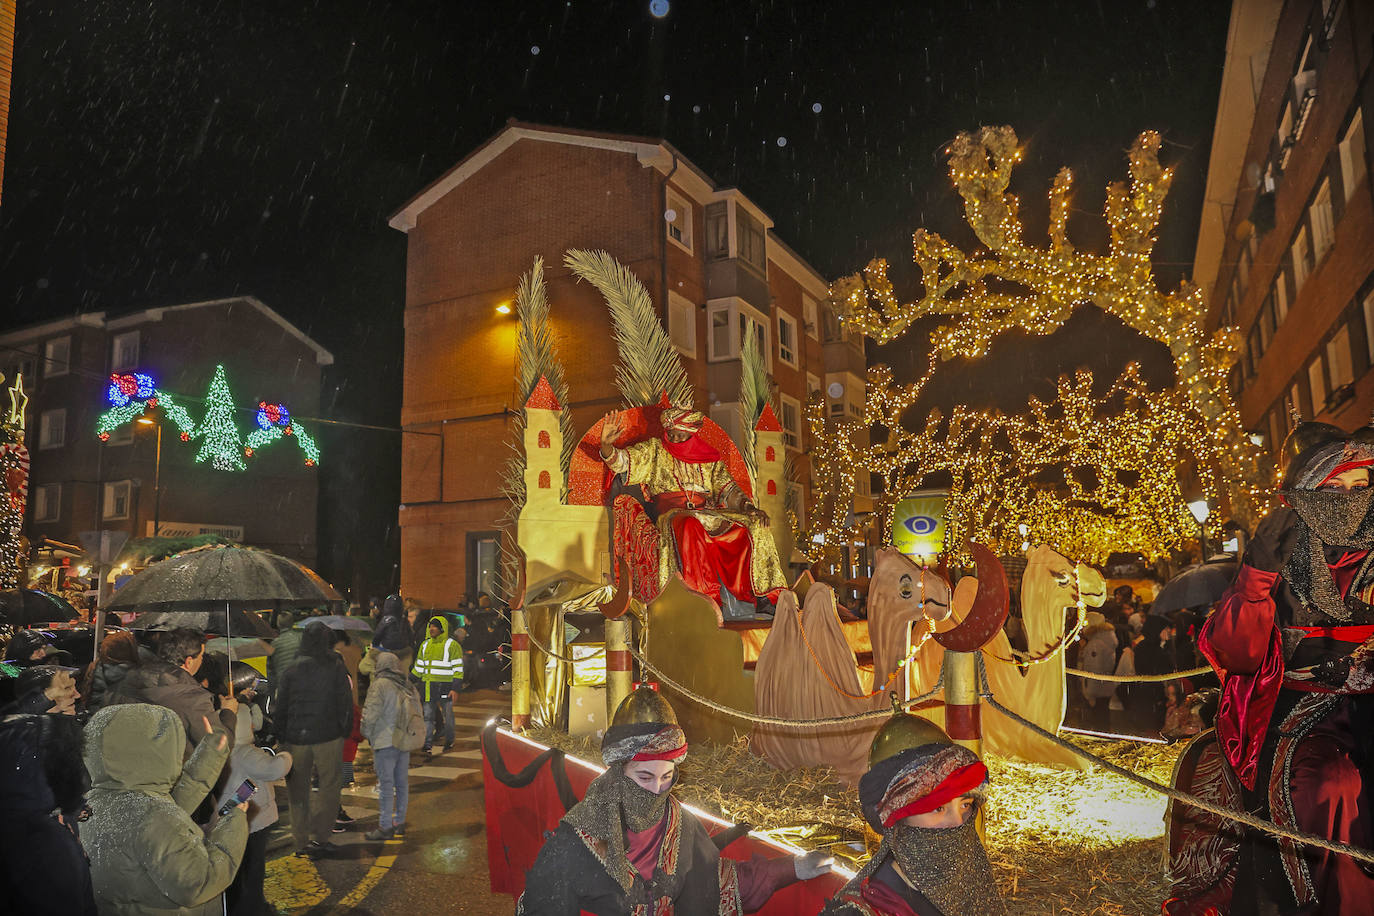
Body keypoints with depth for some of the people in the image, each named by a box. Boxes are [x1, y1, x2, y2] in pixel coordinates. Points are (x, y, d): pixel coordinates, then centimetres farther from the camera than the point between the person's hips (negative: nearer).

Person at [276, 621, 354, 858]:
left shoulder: (291, 670, 0)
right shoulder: (336, 668, -6)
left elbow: (280, 707, 3)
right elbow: (345, 703, -4)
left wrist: (282, 736, 12)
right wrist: (345, 731, 8)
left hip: (296, 738, 2)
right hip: (328, 737, -2)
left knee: (298, 790, 13)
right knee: (330, 785, 9)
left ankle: (301, 842, 17)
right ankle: (320, 837, 3)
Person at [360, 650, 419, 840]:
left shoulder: (380, 685, -13)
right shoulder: (408, 687, 7)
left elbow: (371, 714, -14)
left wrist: (367, 734, 2)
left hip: (385, 742, -6)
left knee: (386, 785, 0)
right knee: (402, 783, 14)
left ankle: (385, 827, 5)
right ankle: (399, 822, 25)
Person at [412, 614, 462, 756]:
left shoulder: (452, 645, -6)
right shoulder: (425, 645, 12)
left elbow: (458, 669, -8)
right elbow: (418, 667, 19)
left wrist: (455, 689, -15)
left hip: (445, 686, -4)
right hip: (428, 687, 5)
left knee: (447, 715, 7)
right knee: (428, 715, 2)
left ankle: (449, 741, 24)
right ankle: (427, 744, 6)